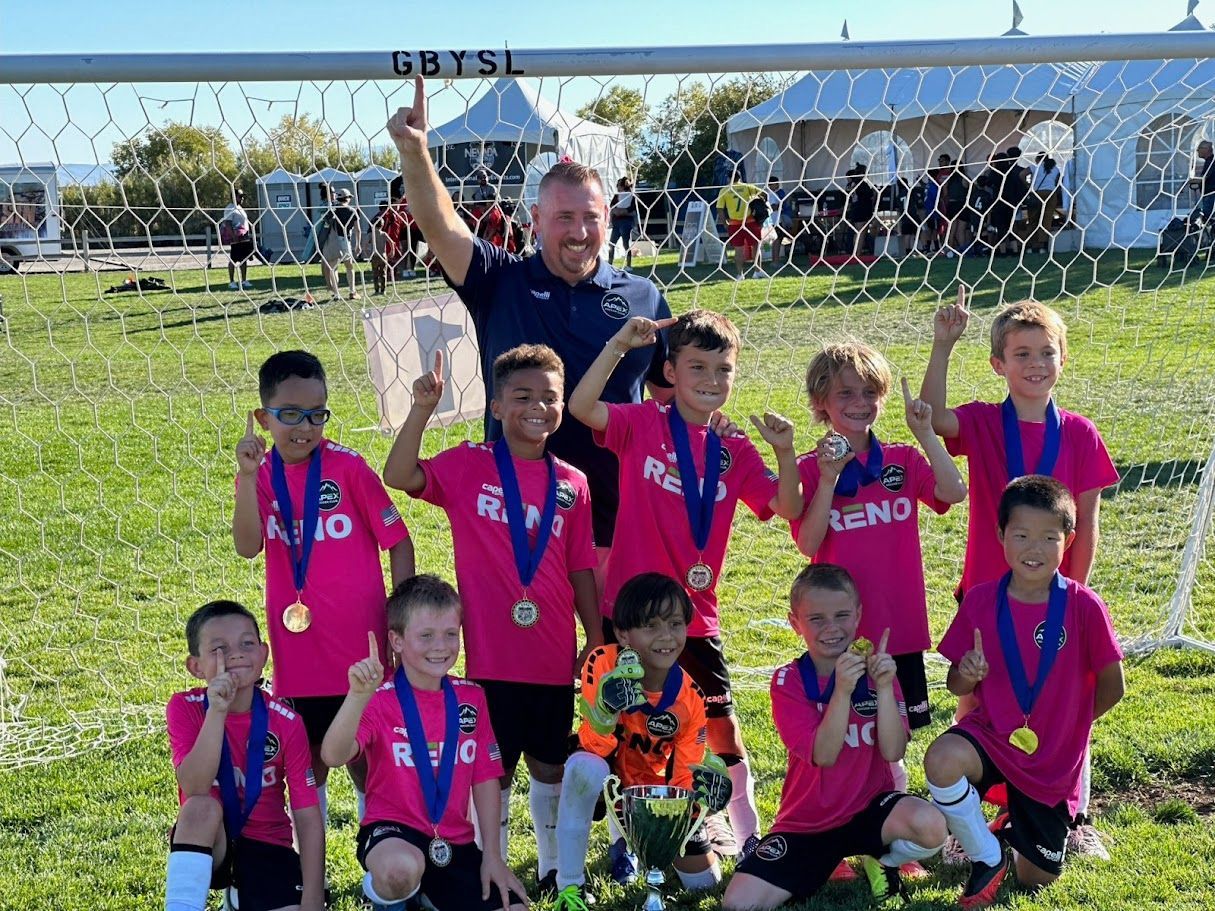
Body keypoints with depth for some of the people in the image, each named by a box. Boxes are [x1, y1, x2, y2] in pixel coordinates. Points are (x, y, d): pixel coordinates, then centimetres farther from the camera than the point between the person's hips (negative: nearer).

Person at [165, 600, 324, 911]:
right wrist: (217, 710, -35)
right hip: (208, 843, -2)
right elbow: (194, 790, -27)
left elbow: (308, 818, -11)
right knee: (203, 807, -33)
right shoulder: (185, 708, -11)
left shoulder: (286, 722, -11)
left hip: (266, 846, 2)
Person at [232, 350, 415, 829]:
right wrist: (249, 476, -26)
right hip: (298, 647, 3)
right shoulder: (259, 474, 0)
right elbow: (248, 546, -16)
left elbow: (398, 540, -4)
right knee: (310, 757, 14)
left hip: (360, 644, -3)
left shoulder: (347, 466, -8)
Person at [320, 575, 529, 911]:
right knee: (402, 869, -38)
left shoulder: (471, 698, 2)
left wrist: (492, 853, 3)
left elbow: (485, 779, 7)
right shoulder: (379, 700, -11)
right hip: (392, 830, -5)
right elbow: (333, 756, -29)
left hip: (455, 842, 5)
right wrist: (358, 695, -44)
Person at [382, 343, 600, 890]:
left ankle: (556, 870, 34)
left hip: (554, 657, 3)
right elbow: (400, 477, -18)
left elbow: (580, 567, 9)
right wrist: (422, 410, -28)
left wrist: (596, 637, 9)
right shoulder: (469, 465, -4)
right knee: (494, 770, 6)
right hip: (493, 655, -3)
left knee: (550, 766, 16)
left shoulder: (572, 484, 5)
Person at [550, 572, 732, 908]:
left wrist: (700, 786, -34)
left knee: (703, 881, 0)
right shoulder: (604, 664, -26)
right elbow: (594, 747, -30)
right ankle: (569, 885, -22)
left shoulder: (690, 697, -18)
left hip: (654, 786, 4)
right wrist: (607, 705, -50)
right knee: (585, 766, -40)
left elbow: (684, 775, -10)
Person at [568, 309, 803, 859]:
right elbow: (580, 406, -21)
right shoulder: (643, 425, -5)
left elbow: (788, 509, -1)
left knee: (721, 726, 10)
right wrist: (620, 344, -25)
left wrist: (785, 452, -16)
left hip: (694, 615, 3)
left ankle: (746, 831, 27)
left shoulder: (735, 451, 4)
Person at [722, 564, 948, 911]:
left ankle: (883, 863, 2)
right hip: (807, 823, -1)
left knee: (931, 826, -33)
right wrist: (842, 690, -31)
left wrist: (883, 687, -26)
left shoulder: (876, 669, -4)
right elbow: (823, 755, -20)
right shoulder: (788, 681, -8)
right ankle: (821, 865, 8)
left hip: (870, 808, 1)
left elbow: (893, 752, -14)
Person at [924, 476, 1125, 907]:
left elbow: (1111, 687, -4)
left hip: (1054, 759, 0)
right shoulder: (980, 600, -9)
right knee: (942, 760, -35)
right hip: (991, 736, 0)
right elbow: (956, 685, -2)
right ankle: (988, 859, -8)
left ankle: (1016, 826, 43)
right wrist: (967, 675, -24)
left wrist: (1063, 724, 5)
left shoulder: (1084, 607, -15)